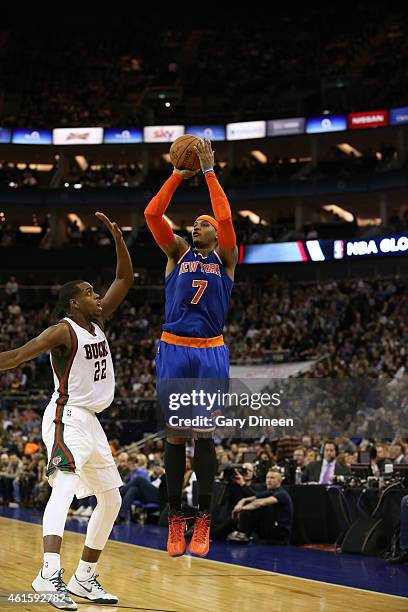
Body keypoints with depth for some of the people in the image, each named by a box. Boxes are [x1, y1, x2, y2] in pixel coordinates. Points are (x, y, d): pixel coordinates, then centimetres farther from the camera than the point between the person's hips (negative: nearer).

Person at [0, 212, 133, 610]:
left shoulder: (98, 321, 10)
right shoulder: (64, 331, -12)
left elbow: (125, 279, 14)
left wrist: (117, 236, 5)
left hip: (90, 423, 9)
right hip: (67, 419, -9)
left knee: (110, 499, 12)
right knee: (65, 486, -29)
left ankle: (84, 579, 19)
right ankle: (49, 574, -45)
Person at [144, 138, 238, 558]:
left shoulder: (225, 258, 8)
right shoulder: (177, 253, 12)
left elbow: (226, 218, -9)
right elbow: (152, 214, -1)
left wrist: (209, 172, -9)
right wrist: (178, 174, -3)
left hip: (210, 353, -1)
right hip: (173, 350, 1)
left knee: (204, 436, 0)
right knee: (175, 436, 3)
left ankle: (203, 521, 5)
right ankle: (174, 519, 9)